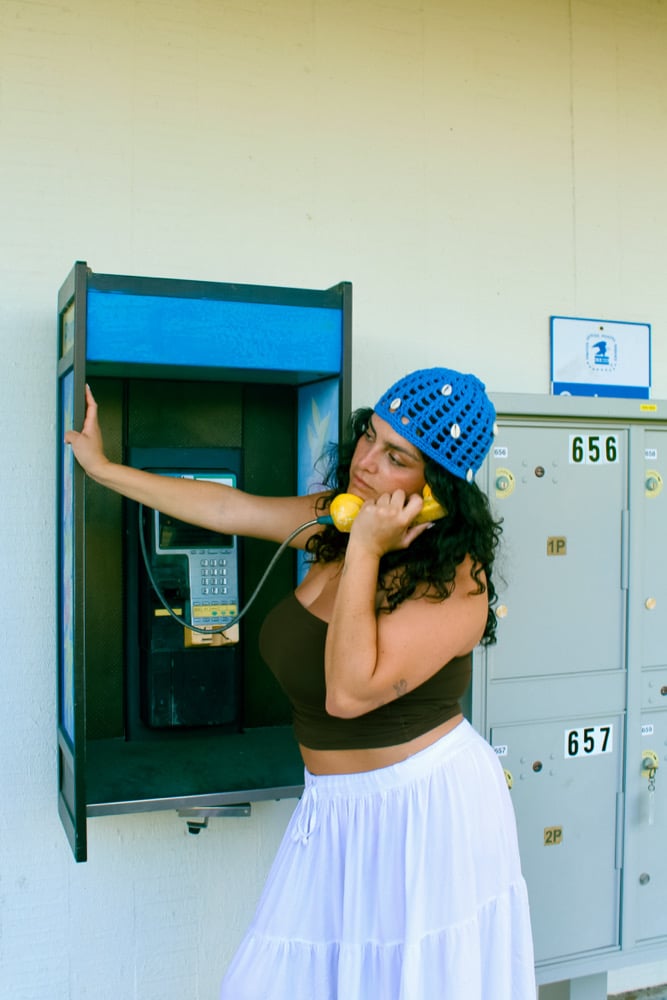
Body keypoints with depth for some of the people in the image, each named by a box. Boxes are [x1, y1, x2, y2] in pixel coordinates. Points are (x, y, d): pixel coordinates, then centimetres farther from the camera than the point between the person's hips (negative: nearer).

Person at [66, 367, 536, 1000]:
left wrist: (364, 552, -28)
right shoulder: (342, 518, 0)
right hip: (336, 809, 7)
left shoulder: (457, 583, -22)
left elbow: (350, 691, -31)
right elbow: (228, 508, 8)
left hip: (424, 812, -7)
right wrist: (104, 468, 13)